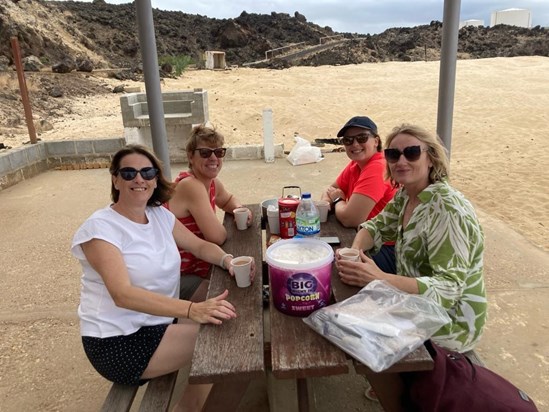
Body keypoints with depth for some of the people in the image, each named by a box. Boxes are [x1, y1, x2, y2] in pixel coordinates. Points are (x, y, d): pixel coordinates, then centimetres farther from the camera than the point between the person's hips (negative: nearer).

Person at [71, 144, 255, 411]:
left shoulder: (160, 215, 4)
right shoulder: (100, 228, -18)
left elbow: (200, 246, 7)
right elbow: (122, 294, -30)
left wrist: (227, 260, -17)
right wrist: (193, 309, -42)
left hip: (158, 324, 7)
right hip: (119, 342, -7)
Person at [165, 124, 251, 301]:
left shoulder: (213, 183, 1)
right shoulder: (190, 185, -24)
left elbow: (228, 199, 25)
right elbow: (217, 237, -28)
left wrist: (239, 209, 2)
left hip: (199, 266, 9)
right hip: (179, 279, -8)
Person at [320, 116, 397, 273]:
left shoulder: (377, 168, -23)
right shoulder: (355, 165, 5)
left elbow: (350, 219, -27)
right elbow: (329, 190, 16)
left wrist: (337, 200, -5)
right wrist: (326, 203, -9)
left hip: (389, 250, -8)